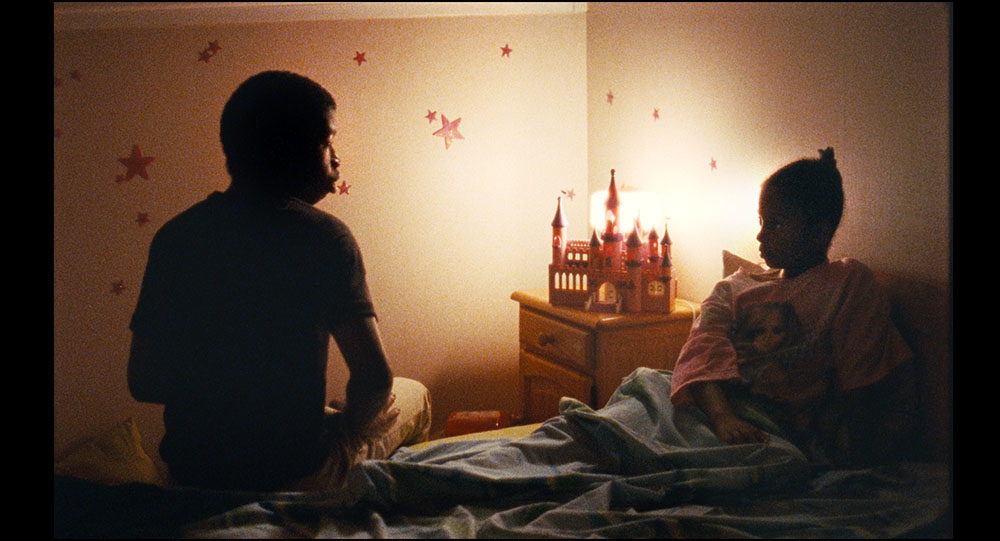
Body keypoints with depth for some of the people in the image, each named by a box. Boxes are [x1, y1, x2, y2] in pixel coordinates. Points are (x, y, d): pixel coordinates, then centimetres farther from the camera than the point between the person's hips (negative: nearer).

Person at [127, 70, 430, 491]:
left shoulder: (174, 236, -3)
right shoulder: (323, 237, -16)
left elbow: (142, 381, 1)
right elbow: (374, 378, -21)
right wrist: (348, 428, 1)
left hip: (189, 472, 5)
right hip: (298, 475, -5)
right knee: (413, 395, 24)